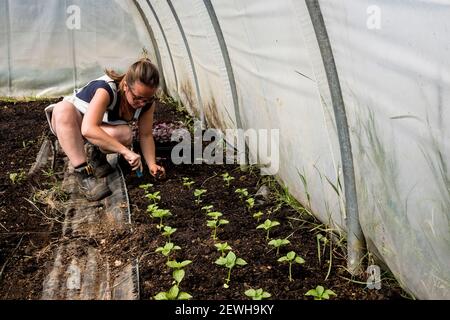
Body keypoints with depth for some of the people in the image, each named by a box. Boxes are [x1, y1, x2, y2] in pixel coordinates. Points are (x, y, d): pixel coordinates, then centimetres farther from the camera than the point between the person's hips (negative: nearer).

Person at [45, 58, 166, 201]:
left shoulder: (147, 102, -20)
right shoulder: (106, 89, -37)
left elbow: (146, 135, -9)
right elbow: (88, 129, -48)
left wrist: (152, 164, -23)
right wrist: (125, 151, -50)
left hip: (105, 128, 3)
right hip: (68, 123, -3)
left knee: (125, 135, -33)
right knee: (63, 108, -40)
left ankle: (94, 152, -1)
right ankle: (83, 173, -37)